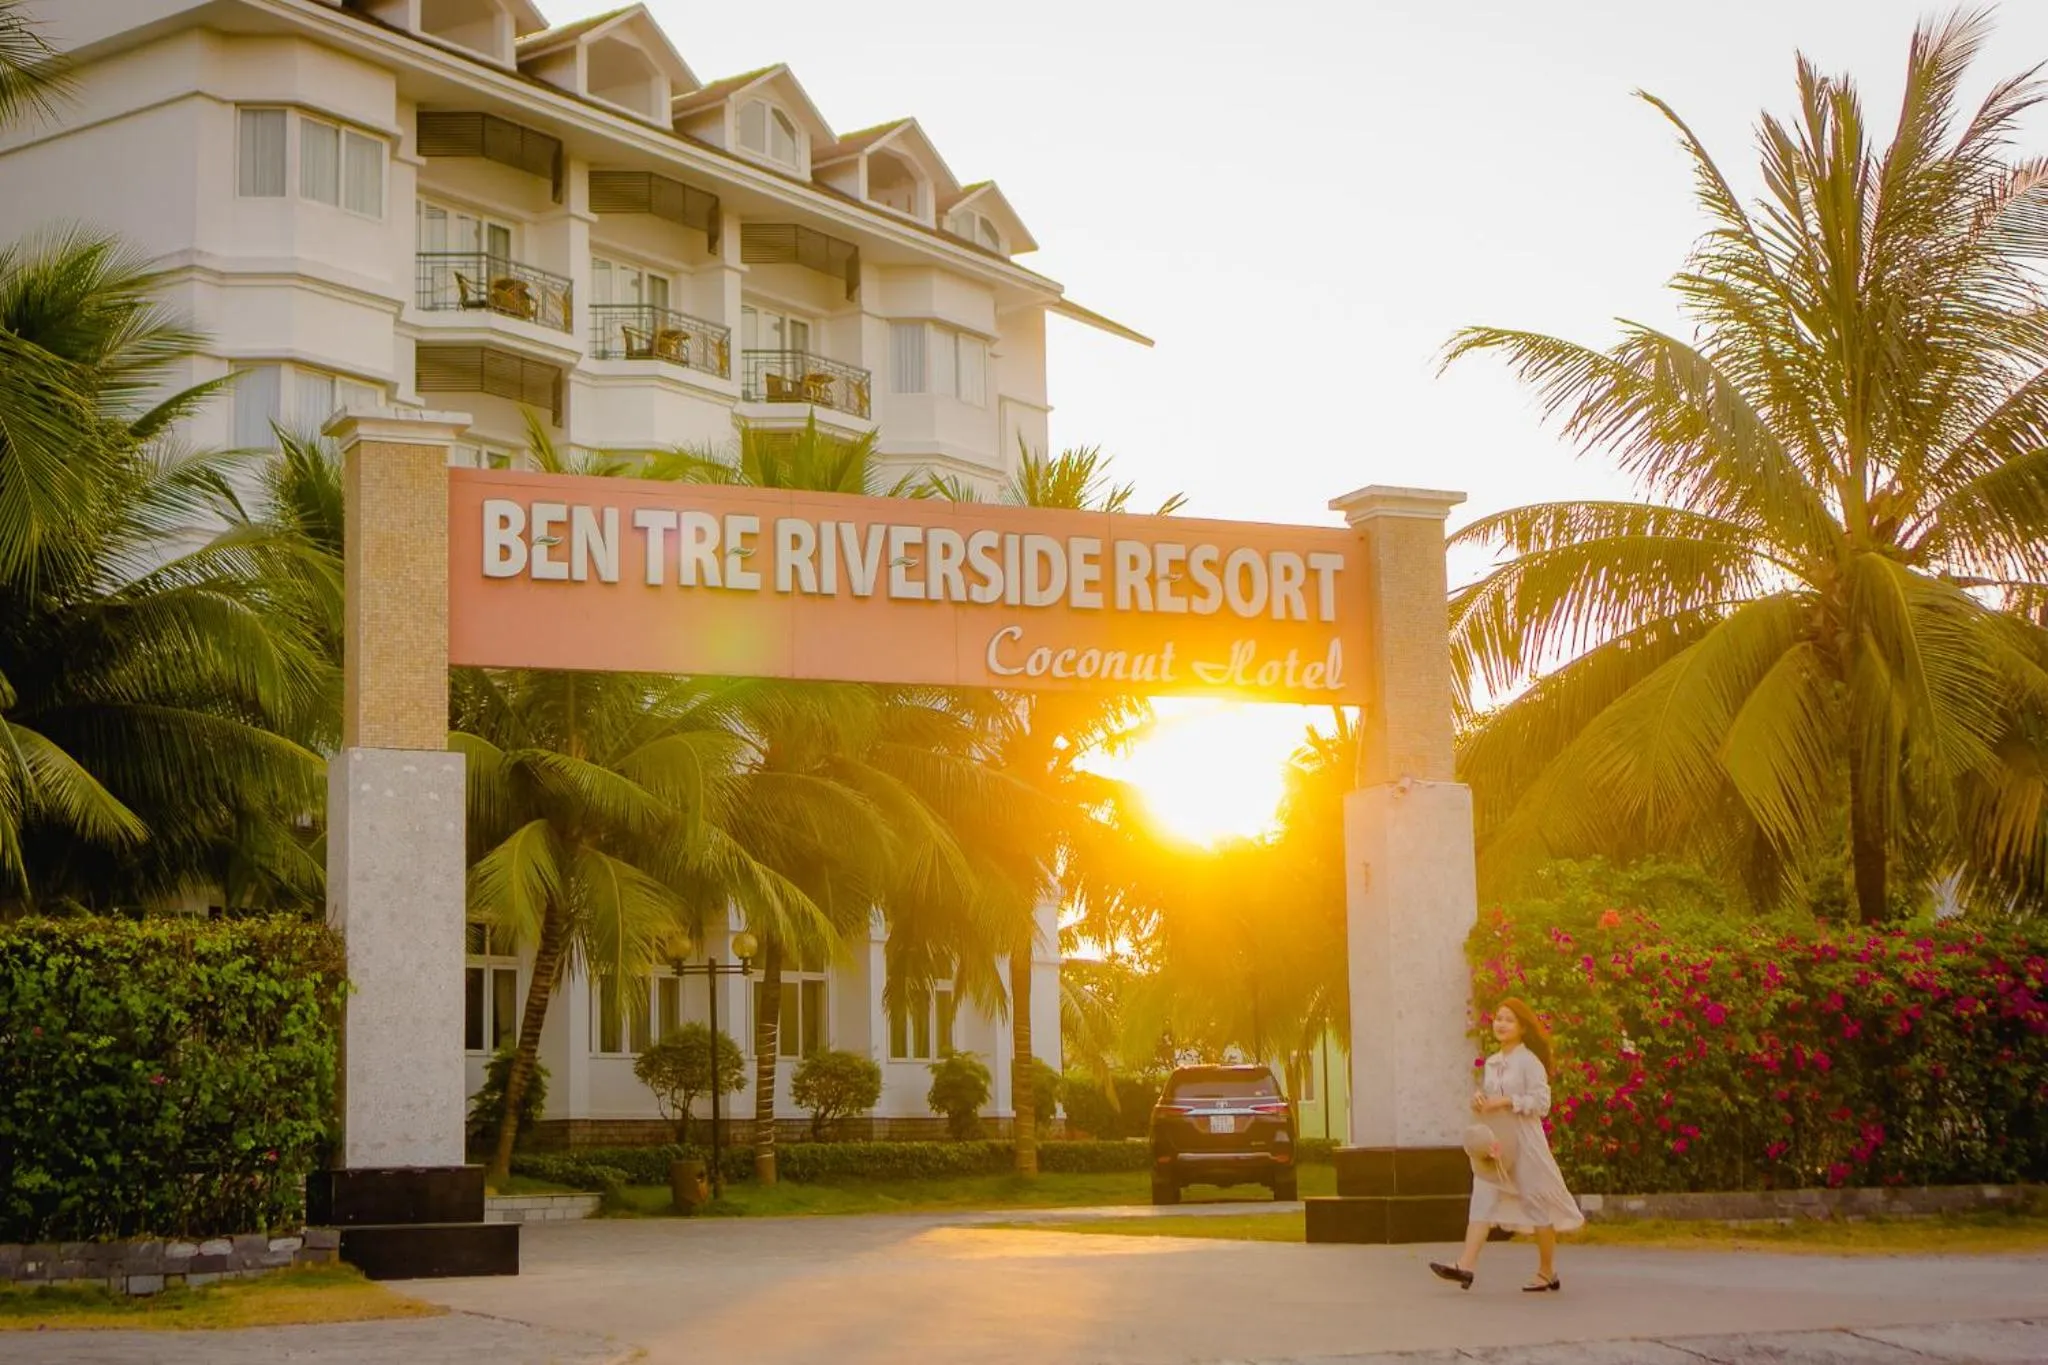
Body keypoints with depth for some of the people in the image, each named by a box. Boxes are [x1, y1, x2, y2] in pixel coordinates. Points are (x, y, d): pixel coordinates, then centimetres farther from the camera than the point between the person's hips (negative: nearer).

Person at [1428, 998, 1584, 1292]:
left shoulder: (1529, 1061, -8)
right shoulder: (1491, 1063, 13)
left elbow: (1541, 1102, -15)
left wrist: (1505, 1102, -21)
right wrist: (1479, 1102, 0)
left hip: (1523, 1142, -6)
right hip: (1494, 1143, 6)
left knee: (1536, 1203, 2)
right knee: (1483, 1199, -7)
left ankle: (1547, 1274, 13)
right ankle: (1465, 1266, -18)